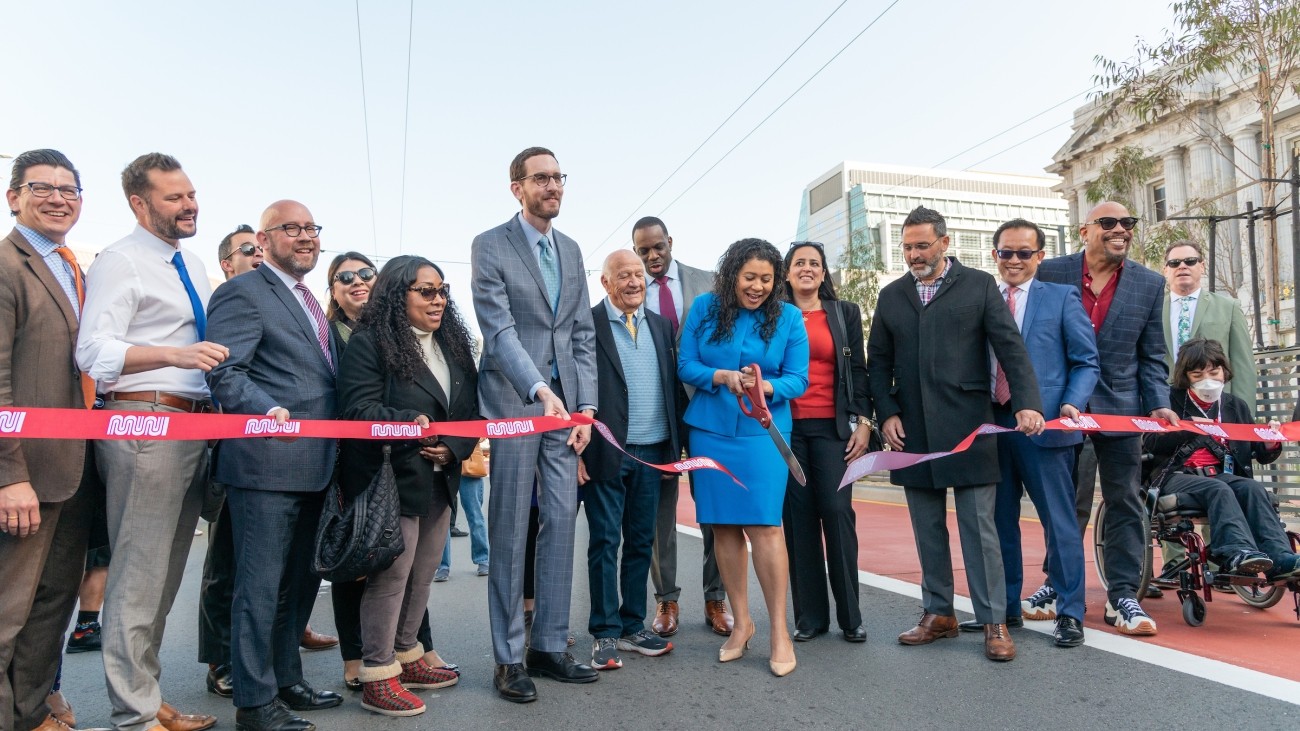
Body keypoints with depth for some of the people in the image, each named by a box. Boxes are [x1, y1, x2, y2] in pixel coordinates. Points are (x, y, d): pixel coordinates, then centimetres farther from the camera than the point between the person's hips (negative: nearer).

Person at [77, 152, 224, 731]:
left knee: (166, 573, 14)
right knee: (139, 574, -3)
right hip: (144, 422, -8)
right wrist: (178, 355, -28)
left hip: (195, 424, 8)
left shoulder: (193, 265, 18)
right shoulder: (120, 262, -6)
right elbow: (95, 351, -17)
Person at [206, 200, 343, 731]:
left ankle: (286, 680, 34)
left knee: (300, 581, 19)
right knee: (261, 585, 0)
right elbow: (225, 372, -18)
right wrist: (268, 410, -33)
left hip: (313, 467, 9)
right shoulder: (243, 292, -7)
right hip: (267, 464, -9)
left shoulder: (311, 303, 20)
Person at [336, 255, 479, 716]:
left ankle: (405, 657, 29)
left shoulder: (454, 345, 14)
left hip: (440, 481, 7)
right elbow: (359, 409, -16)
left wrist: (453, 448, -6)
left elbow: (471, 411, 11)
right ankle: (377, 677, 9)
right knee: (391, 575, -3)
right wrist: (411, 423, -27)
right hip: (392, 482, -7)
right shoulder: (369, 342, -7)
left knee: (423, 574, 14)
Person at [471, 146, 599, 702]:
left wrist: (586, 406, 3)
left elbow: (583, 334, 13)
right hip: (514, 401, -5)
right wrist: (540, 391, -25)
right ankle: (509, 657, 12)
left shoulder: (571, 251, 16)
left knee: (561, 524, 7)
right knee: (509, 532, 1)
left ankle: (550, 646, 18)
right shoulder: (490, 245, -2)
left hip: (565, 403, 5)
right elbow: (498, 329, -13)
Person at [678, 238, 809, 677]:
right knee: (723, 526, 6)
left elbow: (797, 378, -2)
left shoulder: (788, 317, 1)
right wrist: (723, 377, -17)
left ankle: (779, 629, 3)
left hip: (763, 431, -2)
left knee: (765, 525, -10)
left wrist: (766, 387, -22)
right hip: (710, 430, 2)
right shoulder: (704, 308, 3)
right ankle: (741, 622, 20)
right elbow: (685, 365, 1)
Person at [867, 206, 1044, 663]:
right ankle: (939, 614, 22)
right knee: (928, 529, 10)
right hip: (912, 432, 4)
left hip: (967, 428, -3)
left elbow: (1010, 348, -3)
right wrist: (887, 413, 0)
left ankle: (993, 622, 10)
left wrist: (1027, 402, -17)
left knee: (979, 526, 0)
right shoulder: (891, 295, 13)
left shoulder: (979, 286, 3)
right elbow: (878, 362, 13)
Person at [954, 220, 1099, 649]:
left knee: (1060, 522, 2)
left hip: (1045, 426, -3)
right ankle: (1006, 608, 24)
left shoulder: (1061, 298, 5)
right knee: (999, 521, 11)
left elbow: (1086, 362, 3)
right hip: (992, 424, 4)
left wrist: (1072, 404, -13)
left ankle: (1070, 614, 14)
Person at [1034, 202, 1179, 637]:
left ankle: (1122, 597, 15)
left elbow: (1151, 356, 6)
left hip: (1120, 409, 1)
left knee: (1124, 502, 5)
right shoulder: (1051, 273, -1)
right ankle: (1059, 587, 24)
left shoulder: (1149, 284, 4)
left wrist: (1159, 404, -7)